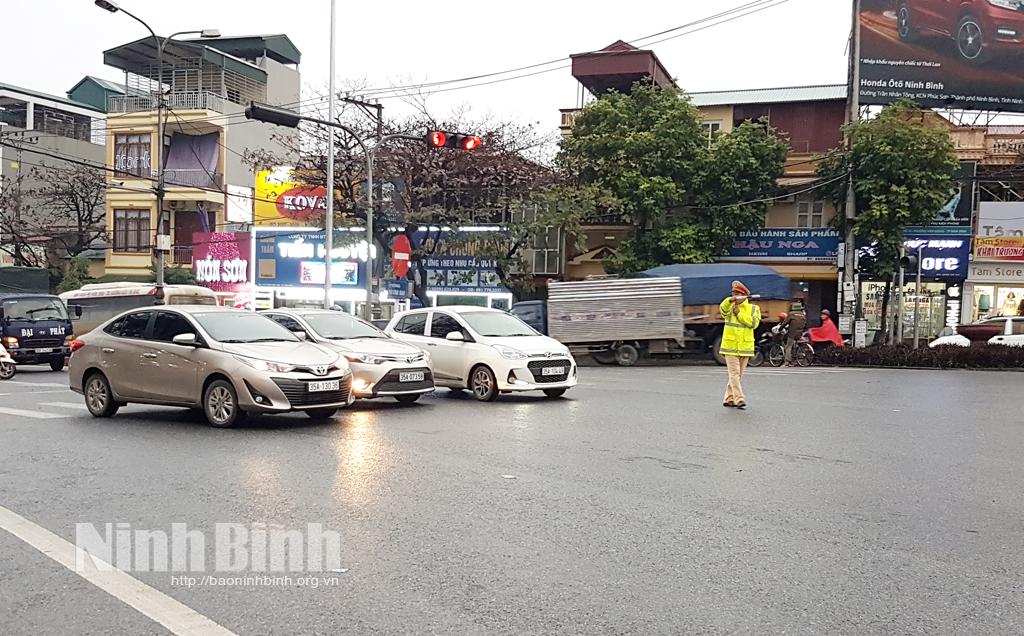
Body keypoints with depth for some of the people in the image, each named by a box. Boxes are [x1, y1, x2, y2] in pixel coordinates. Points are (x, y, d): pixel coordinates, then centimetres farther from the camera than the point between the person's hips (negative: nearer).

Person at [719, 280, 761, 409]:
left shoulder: (753, 308, 6)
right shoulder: (730, 307, 4)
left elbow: (754, 323, -11)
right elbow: (723, 309, -22)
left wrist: (739, 314, -15)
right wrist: (730, 300, -41)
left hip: (745, 347, 2)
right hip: (730, 346, -2)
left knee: (738, 375, 10)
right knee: (734, 373, -10)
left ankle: (729, 399, 20)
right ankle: (739, 399, -13)